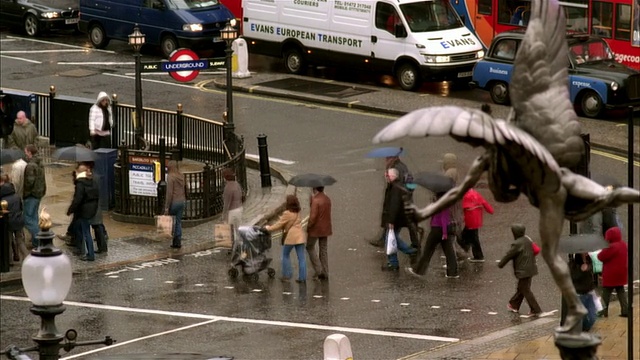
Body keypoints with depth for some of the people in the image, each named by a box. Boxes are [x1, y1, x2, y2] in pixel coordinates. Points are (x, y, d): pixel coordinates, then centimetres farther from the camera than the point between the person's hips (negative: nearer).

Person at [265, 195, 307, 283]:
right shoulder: (298, 213, 11)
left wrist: (269, 228, 11)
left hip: (291, 237, -6)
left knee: (285, 255, 12)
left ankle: (287, 275, 12)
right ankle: (302, 277, 3)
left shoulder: (287, 214, -12)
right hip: (300, 236, 6)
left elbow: (280, 224, -4)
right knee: (301, 257, 3)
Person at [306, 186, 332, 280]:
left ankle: (318, 269, 2)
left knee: (310, 247, 11)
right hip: (325, 229, 7)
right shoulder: (327, 199, 4)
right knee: (323, 250, 13)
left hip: (316, 228, -7)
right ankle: (325, 273, 15)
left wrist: (308, 227, -8)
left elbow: (313, 217, -23)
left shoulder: (316, 200, -20)